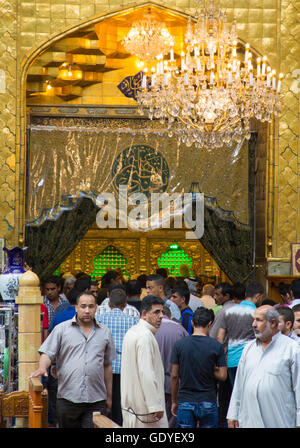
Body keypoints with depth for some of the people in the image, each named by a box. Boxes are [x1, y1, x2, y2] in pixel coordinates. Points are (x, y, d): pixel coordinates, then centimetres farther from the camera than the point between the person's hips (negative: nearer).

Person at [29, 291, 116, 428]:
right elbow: (47, 354, 2)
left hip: (96, 401, 1)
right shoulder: (62, 329, 6)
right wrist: (42, 368, -21)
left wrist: (109, 396, 18)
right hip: (68, 399, -1)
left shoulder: (105, 332, 13)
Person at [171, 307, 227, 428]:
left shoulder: (179, 345, -2)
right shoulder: (216, 346, -5)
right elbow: (222, 376, -6)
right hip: (208, 402, -1)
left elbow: (174, 376, 0)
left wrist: (174, 401, 9)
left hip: (185, 401, 1)